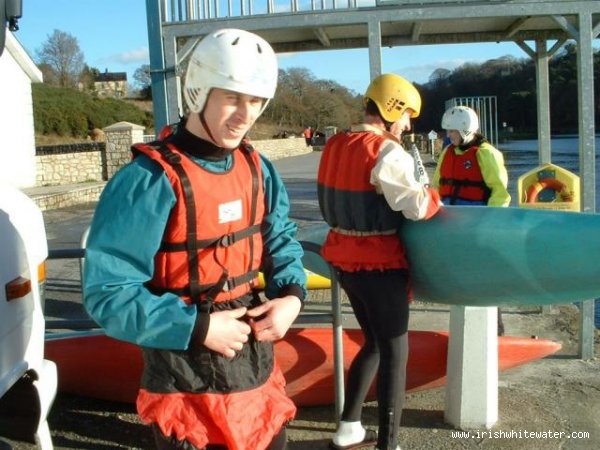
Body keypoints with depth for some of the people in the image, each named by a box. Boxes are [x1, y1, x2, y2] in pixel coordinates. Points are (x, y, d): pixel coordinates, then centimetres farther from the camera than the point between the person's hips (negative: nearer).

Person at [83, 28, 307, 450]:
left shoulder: (257, 168, 1)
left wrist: (291, 293, -8)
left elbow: (281, 238, 12)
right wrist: (198, 328, -23)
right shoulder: (150, 180, -22)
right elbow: (108, 293, -22)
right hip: (187, 381, -7)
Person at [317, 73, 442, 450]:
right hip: (379, 264, -8)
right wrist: (435, 199, -1)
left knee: (375, 342, 21)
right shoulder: (387, 152, -17)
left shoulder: (334, 146, 7)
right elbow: (416, 205, -20)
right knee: (395, 352, 5)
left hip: (344, 258, 8)